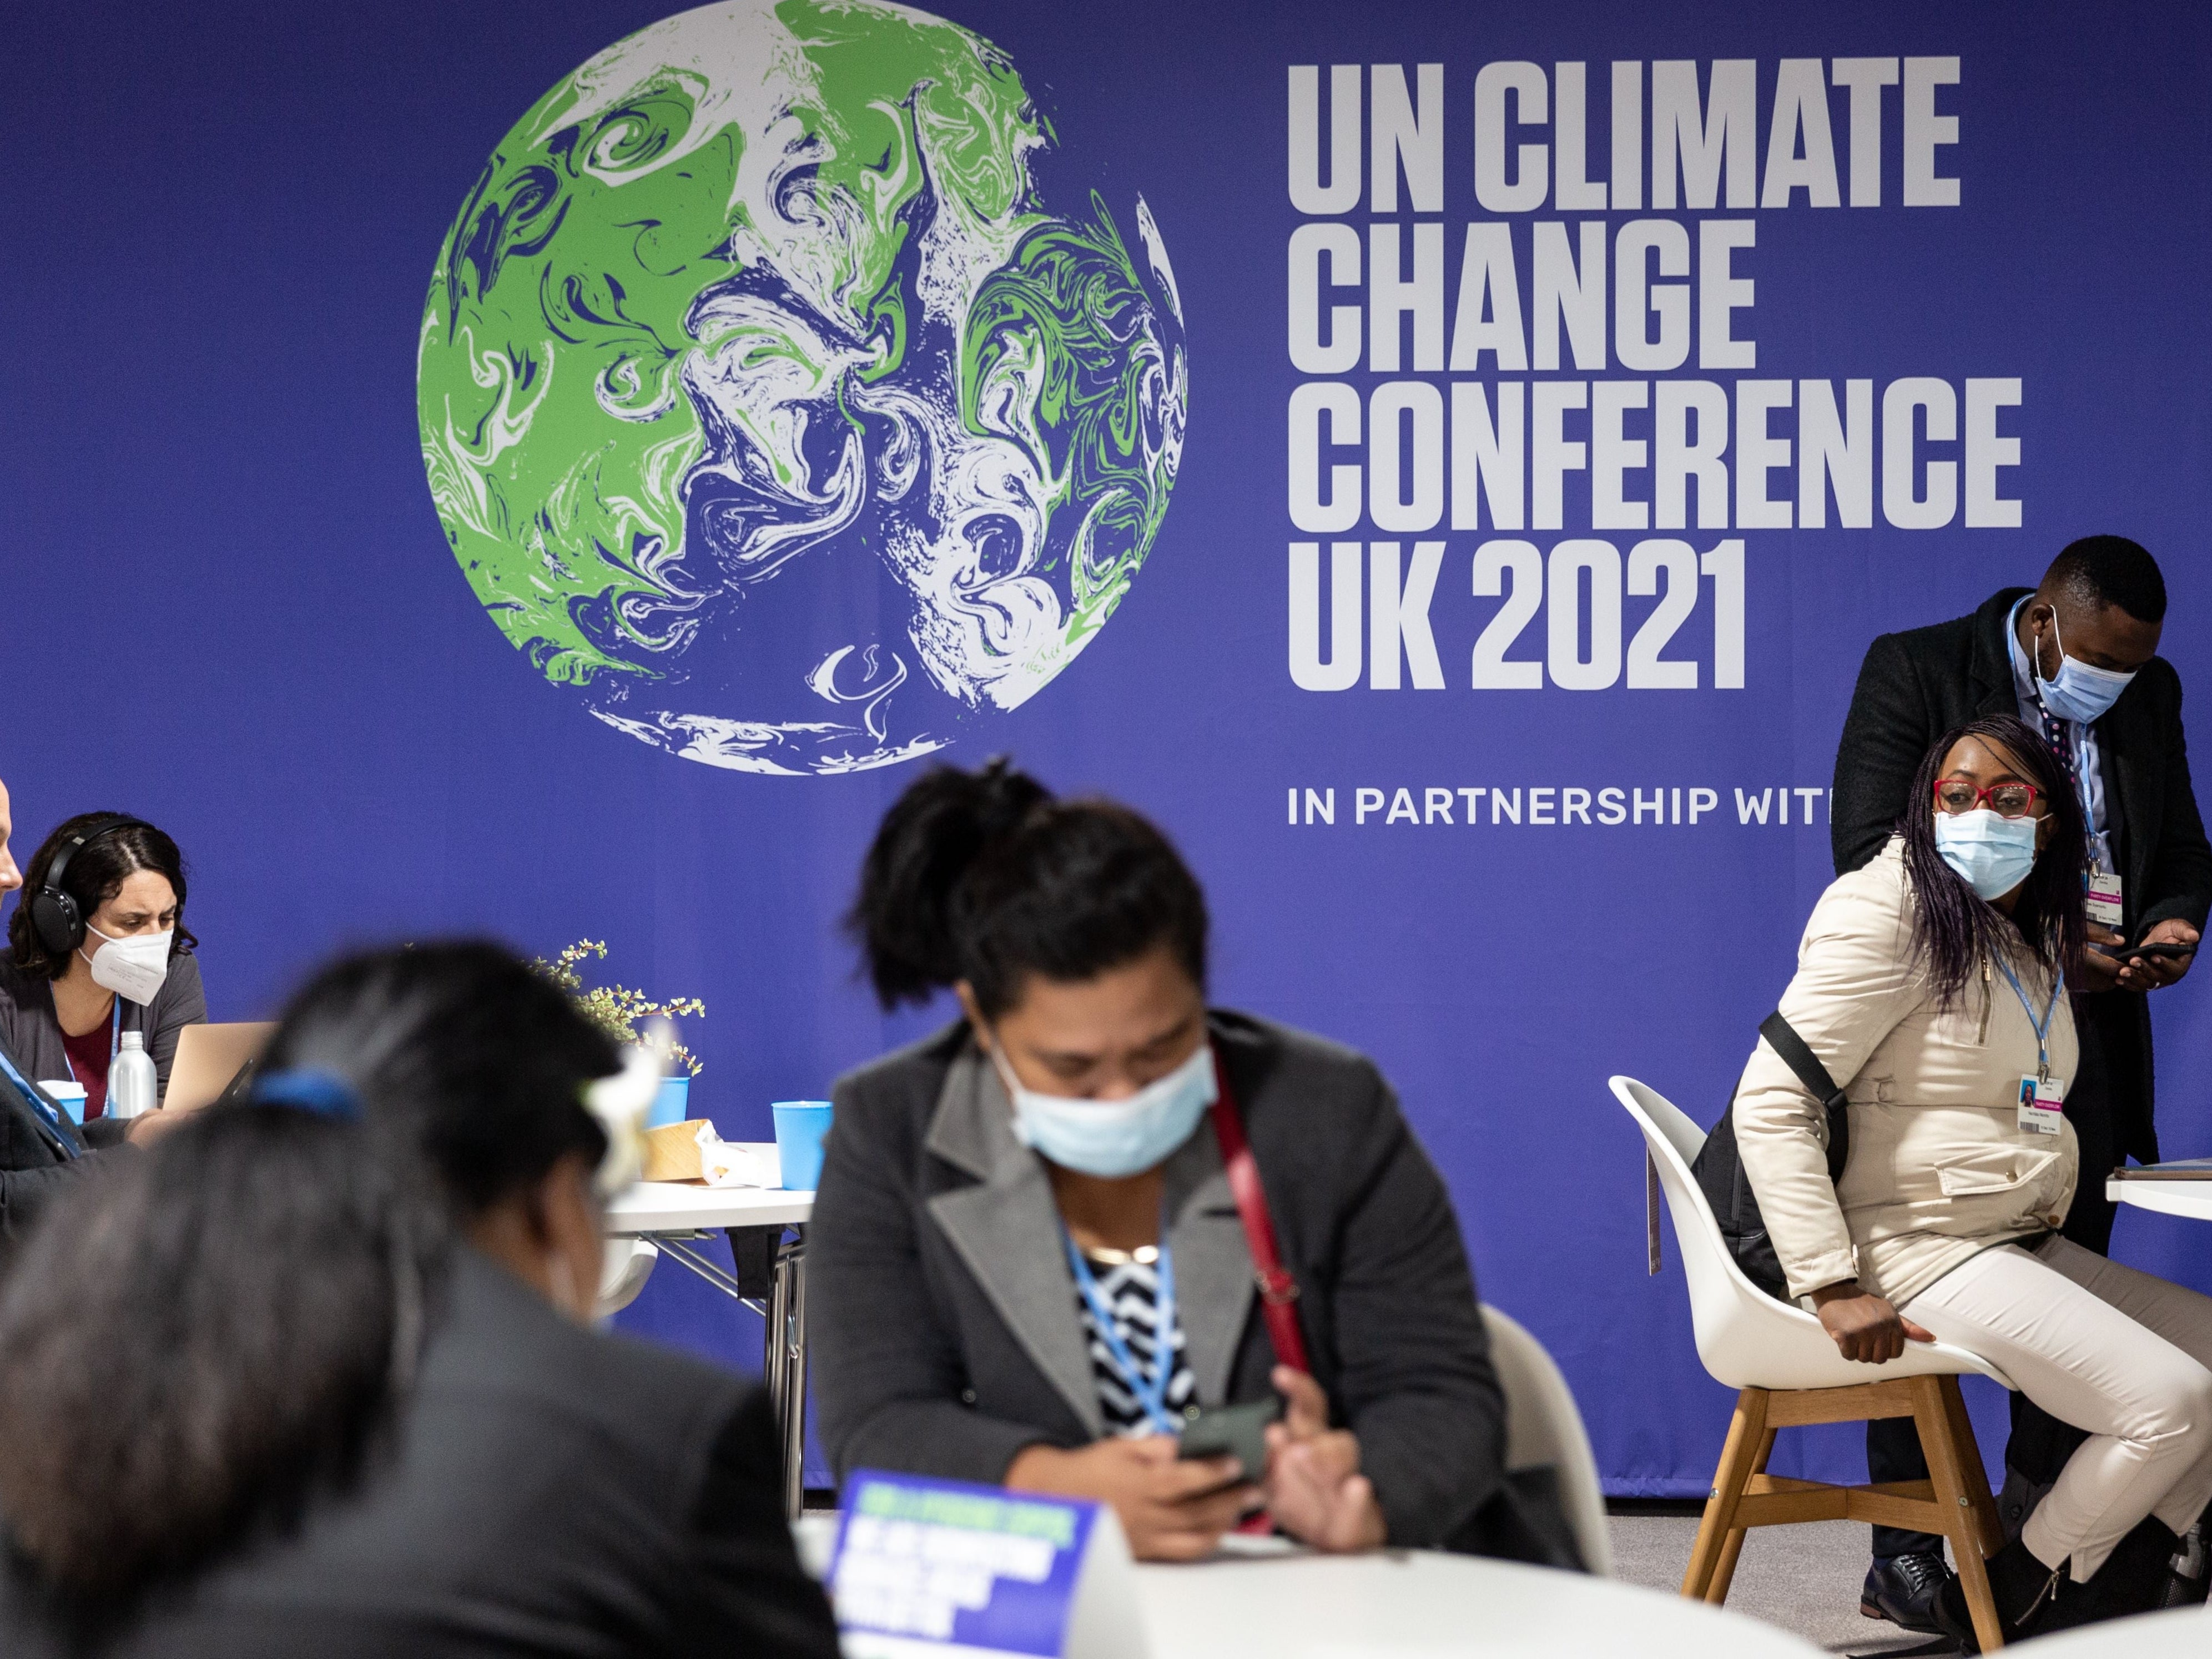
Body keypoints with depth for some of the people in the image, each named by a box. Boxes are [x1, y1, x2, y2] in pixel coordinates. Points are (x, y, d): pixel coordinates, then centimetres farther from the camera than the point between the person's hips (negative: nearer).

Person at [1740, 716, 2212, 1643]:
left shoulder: (2032, 940, 16)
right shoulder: (1890, 915, -12)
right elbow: (1770, 1103, -19)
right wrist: (1833, 1287, -25)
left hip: (2022, 1249, 10)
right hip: (1924, 1249, -10)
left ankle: (2121, 1577, 8)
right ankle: (2008, 1605, -1)